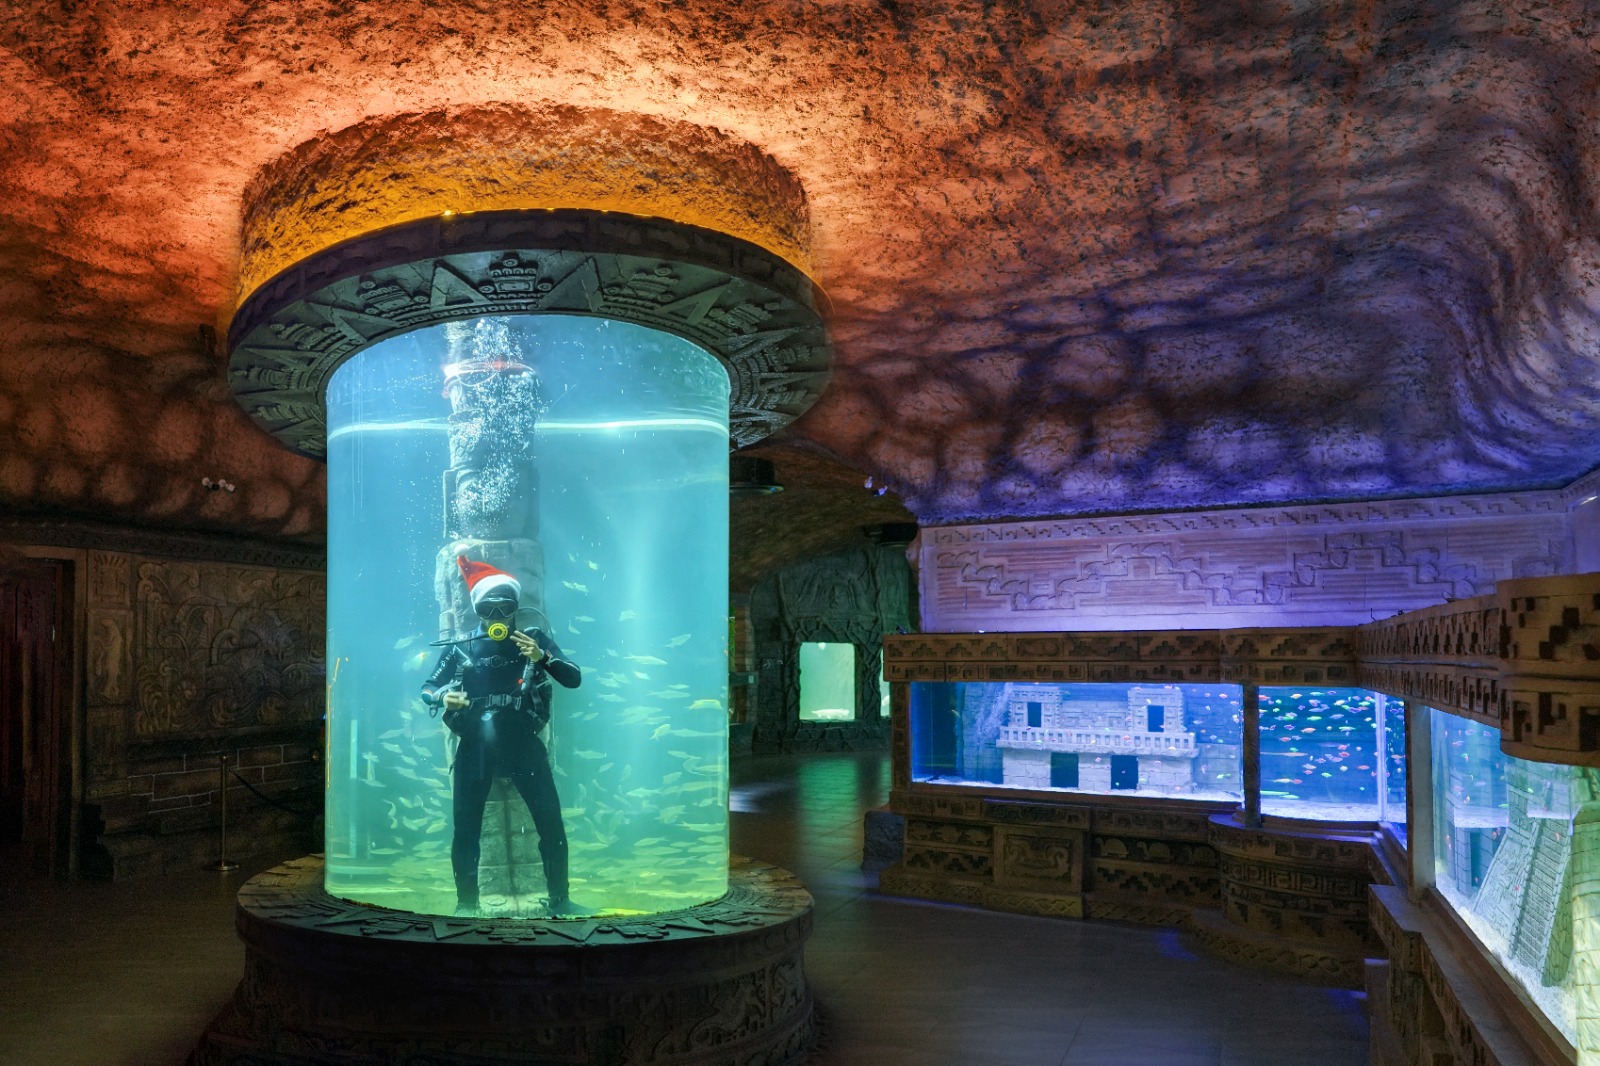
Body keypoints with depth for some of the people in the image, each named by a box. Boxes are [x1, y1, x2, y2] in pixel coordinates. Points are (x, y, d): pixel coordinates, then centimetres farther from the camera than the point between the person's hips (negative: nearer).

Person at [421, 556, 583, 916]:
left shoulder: (534, 640, 1)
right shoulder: (460, 648, 2)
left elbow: (574, 679, -5)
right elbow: (426, 690, 9)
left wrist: (543, 658, -23)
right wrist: (442, 697, -14)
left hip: (524, 744, 0)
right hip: (475, 748, 1)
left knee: (551, 822, -1)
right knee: (466, 828, 4)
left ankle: (559, 900, 11)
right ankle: (466, 904, 19)